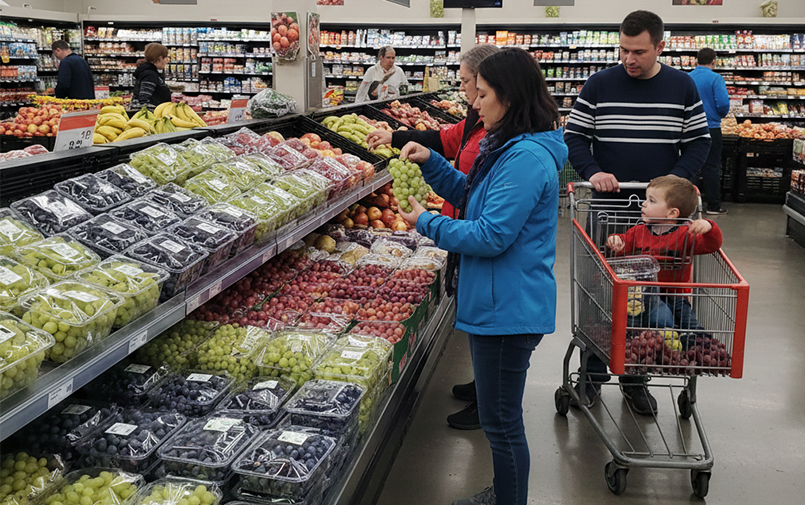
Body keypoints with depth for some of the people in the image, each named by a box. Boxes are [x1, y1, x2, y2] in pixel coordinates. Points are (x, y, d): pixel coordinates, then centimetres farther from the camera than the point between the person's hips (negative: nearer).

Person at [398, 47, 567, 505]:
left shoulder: (526, 158, -22)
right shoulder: (510, 147, 12)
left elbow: (491, 236, -25)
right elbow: (471, 196, 22)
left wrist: (427, 223, -13)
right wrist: (431, 162, 9)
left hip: (508, 308, -11)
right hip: (501, 302, 11)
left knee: (502, 420, 3)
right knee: (499, 414, 24)